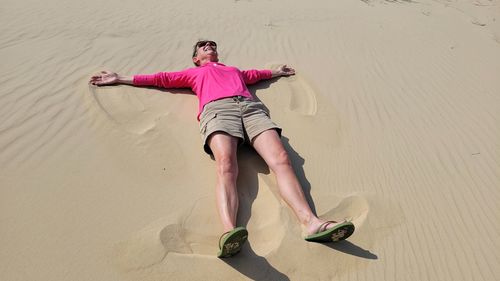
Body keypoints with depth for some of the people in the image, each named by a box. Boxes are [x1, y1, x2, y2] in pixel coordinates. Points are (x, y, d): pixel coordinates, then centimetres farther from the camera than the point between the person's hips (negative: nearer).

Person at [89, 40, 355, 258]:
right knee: (226, 167, -34)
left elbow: (255, 74, 56)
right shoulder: (193, 73, 37)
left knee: (281, 159, -25)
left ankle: (311, 222, -40)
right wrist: (120, 78, 38)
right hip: (217, 109, -2)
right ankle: (230, 232, -54)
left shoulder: (234, 69, 44)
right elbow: (160, 78, 37)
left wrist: (275, 72, 69)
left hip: (251, 106, 3)